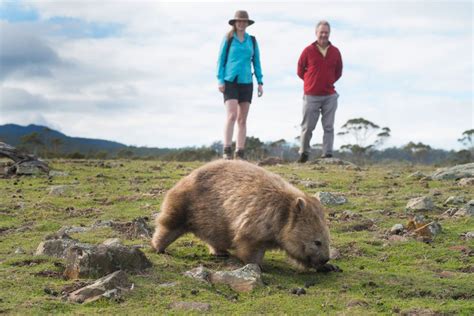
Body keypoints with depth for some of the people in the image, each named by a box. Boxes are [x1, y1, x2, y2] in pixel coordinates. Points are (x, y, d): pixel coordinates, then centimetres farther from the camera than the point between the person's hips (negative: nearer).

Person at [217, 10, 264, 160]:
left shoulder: (252, 41, 8)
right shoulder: (228, 39, 0)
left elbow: (256, 62, 11)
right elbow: (221, 60, 0)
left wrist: (260, 83, 3)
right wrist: (220, 81, -9)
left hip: (246, 83, 4)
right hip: (230, 82, -3)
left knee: (242, 119, 3)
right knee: (232, 116, -19)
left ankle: (240, 154, 6)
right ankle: (227, 151, -20)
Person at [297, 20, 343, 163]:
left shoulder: (335, 52, 5)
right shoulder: (308, 51, -2)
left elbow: (338, 71, 17)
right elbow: (300, 70, 7)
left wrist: (329, 81, 7)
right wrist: (311, 81, 5)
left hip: (330, 96, 2)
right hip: (311, 96, -2)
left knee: (328, 127, 1)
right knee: (307, 126, 2)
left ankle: (327, 154, 5)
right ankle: (304, 152, 15)